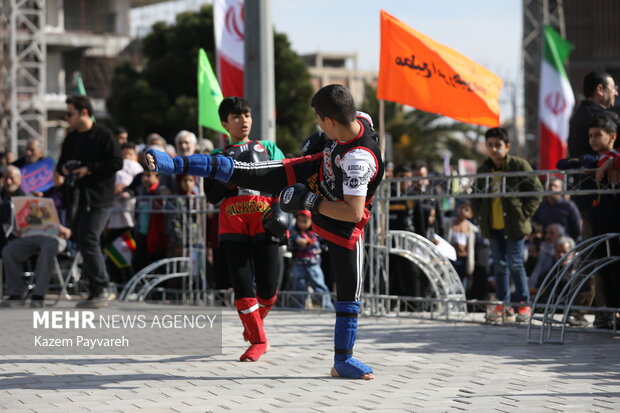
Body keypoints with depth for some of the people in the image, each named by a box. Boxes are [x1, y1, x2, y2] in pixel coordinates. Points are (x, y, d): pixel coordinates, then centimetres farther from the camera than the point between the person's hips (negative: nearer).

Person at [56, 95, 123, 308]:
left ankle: (101, 289, -5)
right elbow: (62, 162, 25)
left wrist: (90, 169, -18)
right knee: (81, 240, 8)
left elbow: (117, 163, -13)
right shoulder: (71, 138, 16)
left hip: (99, 197, -8)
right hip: (78, 195, 8)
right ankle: (97, 290, 16)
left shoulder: (104, 136, -7)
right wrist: (63, 168, 2)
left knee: (88, 240, -13)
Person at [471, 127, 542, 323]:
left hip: (514, 226, -5)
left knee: (515, 263, -3)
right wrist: (480, 215, 8)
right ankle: (503, 304, 16)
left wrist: (524, 214, -9)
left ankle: (524, 304, 8)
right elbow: (477, 196, 21)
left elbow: (536, 191, -4)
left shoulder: (519, 165, -7)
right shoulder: (483, 170, 8)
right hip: (493, 226, 5)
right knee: (499, 264, 9)